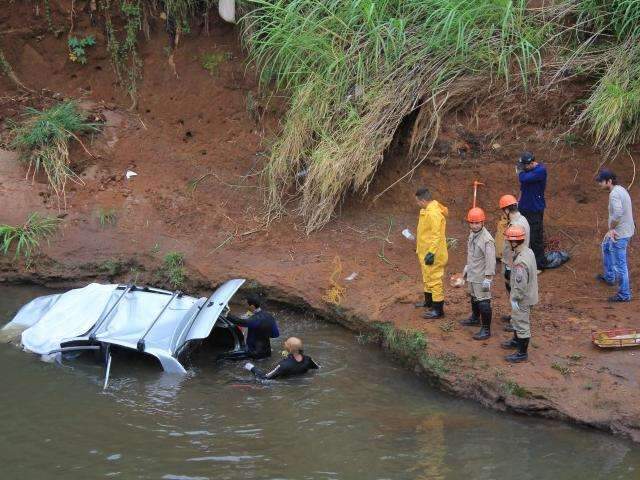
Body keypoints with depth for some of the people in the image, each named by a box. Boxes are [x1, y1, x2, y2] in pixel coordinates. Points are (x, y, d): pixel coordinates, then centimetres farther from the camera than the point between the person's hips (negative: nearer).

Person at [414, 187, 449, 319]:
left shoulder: (433, 213, -25)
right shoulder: (428, 210, 8)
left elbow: (437, 235, -27)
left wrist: (431, 253, -26)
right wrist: (419, 247, 26)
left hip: (432, 254, -11)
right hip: (425, 252, 11)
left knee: (434, 279, -5)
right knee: (427, 277, 24)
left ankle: (438, 309, 1)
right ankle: (429, 301, 40)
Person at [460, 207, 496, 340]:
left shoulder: (487, 240, -25)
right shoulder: (472, 234, 3)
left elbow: (490, 261, -24)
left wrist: (487, 279, -24)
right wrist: (467, 267, 24)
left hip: (481, 277, -9)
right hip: (472, 274, 9)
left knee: (483, 302, -5)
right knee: (473, 297, 27)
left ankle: (486, 329, 3)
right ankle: (475, 318, 48)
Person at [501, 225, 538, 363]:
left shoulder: (520, 261, -34)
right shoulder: (528, 251, -2)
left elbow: (520, 284, -31)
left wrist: (515, 299, -17)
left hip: (522, 299, -10)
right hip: (527, 295, 10)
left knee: (522, 323, 5)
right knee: (516, 319, 29)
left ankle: (522, 353, 19)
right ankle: (516, 341, 50)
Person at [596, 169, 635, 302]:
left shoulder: (614, 194, -23)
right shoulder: (621, 189, 8)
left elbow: (617, 214, -36)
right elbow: (621, 211, 8)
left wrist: (611, 228, -19)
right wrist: (612, 229, -4)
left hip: (620, 234, -11)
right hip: (626, 230, 11)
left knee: (619, 264, -1)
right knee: (606, 247, 33)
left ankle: (624, 294, 8)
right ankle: (609, 277, 45)